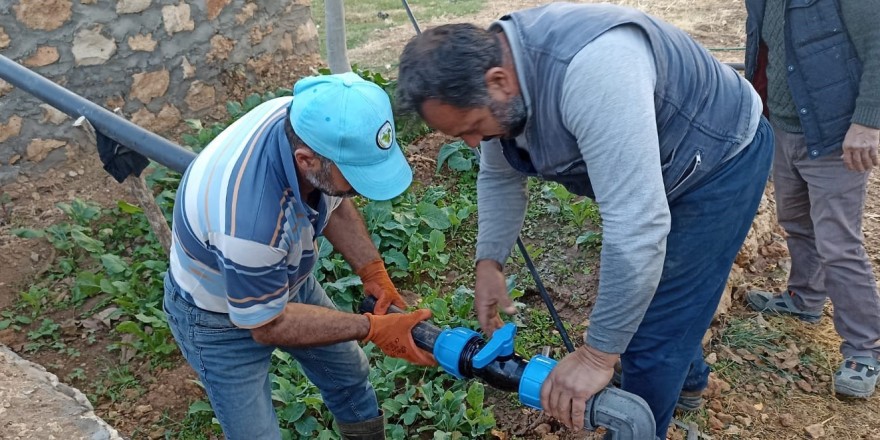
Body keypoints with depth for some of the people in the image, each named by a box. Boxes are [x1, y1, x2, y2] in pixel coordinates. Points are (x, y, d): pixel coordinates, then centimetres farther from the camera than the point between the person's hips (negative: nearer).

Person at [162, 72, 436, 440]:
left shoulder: (308, 121, -25)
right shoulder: (249, 222, -45)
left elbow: (333, 202, -4)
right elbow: (267, 325, -27)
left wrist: (373, 271, -14)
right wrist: (373, 328, -24)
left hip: (286, 279, 7)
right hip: (222, 318, -6)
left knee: (349, 376, 22)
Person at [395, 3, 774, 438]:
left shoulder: (590, 69, -43)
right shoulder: (492, 67, -13)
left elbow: (637, 226, -44)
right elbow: (499, 177, 4)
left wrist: (597, 355, -36)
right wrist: (489, 262, -4)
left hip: (721, 159, -8)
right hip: (654, 171, 9)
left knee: (651, 335, -6)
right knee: (630, 295, 25)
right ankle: (687, 375, 53)